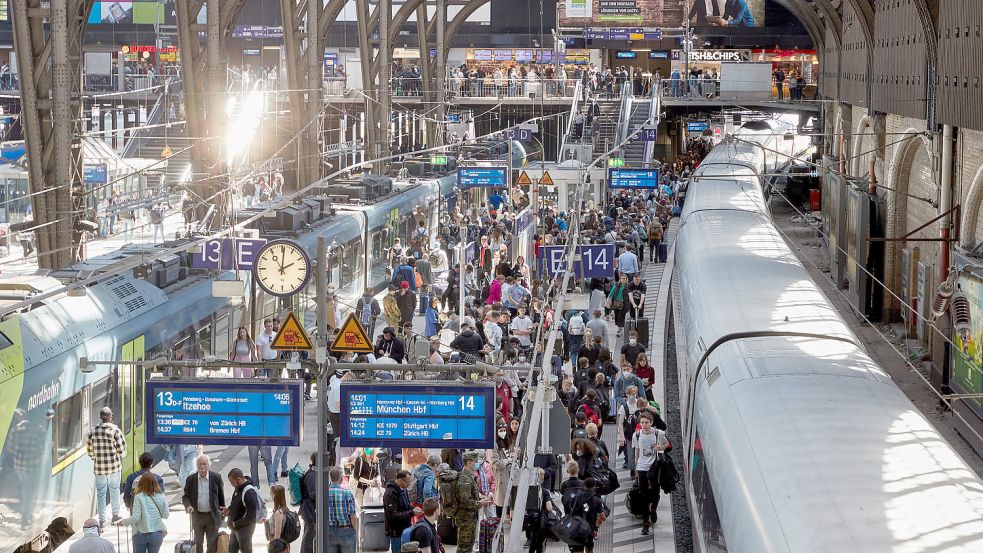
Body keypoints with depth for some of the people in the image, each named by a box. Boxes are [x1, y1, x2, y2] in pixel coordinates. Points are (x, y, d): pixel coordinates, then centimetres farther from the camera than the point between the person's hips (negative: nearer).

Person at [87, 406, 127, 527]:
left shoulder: (93, 432, -3)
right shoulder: (115, 430, -12)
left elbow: (89, 449, 5)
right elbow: (122, 449, -9)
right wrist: (120, 457, 13)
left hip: (99, 467, 2)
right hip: (115, 466, -2)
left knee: (100, 492, 8)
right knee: (114, 490, 17)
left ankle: (101, 518, 8)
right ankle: (115, 514, 26)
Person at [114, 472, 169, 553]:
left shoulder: (139, 497, -14)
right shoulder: (161, 496, -6)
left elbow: (136, 518, -14)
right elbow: (165, 515, 1)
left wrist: (123, 522, 1)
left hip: (141, 533, -2)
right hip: (157, 533, 2)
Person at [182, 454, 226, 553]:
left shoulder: (216, 478, -5)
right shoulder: (191, 479, -3)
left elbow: (221, 496, 4)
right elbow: (185, 496, 3)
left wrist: (222, 513, 6)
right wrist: (188, 506, -18)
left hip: (212, 516, -1)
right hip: (197, 516, 1)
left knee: (212, 544, 5)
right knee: (197, 543, 9)